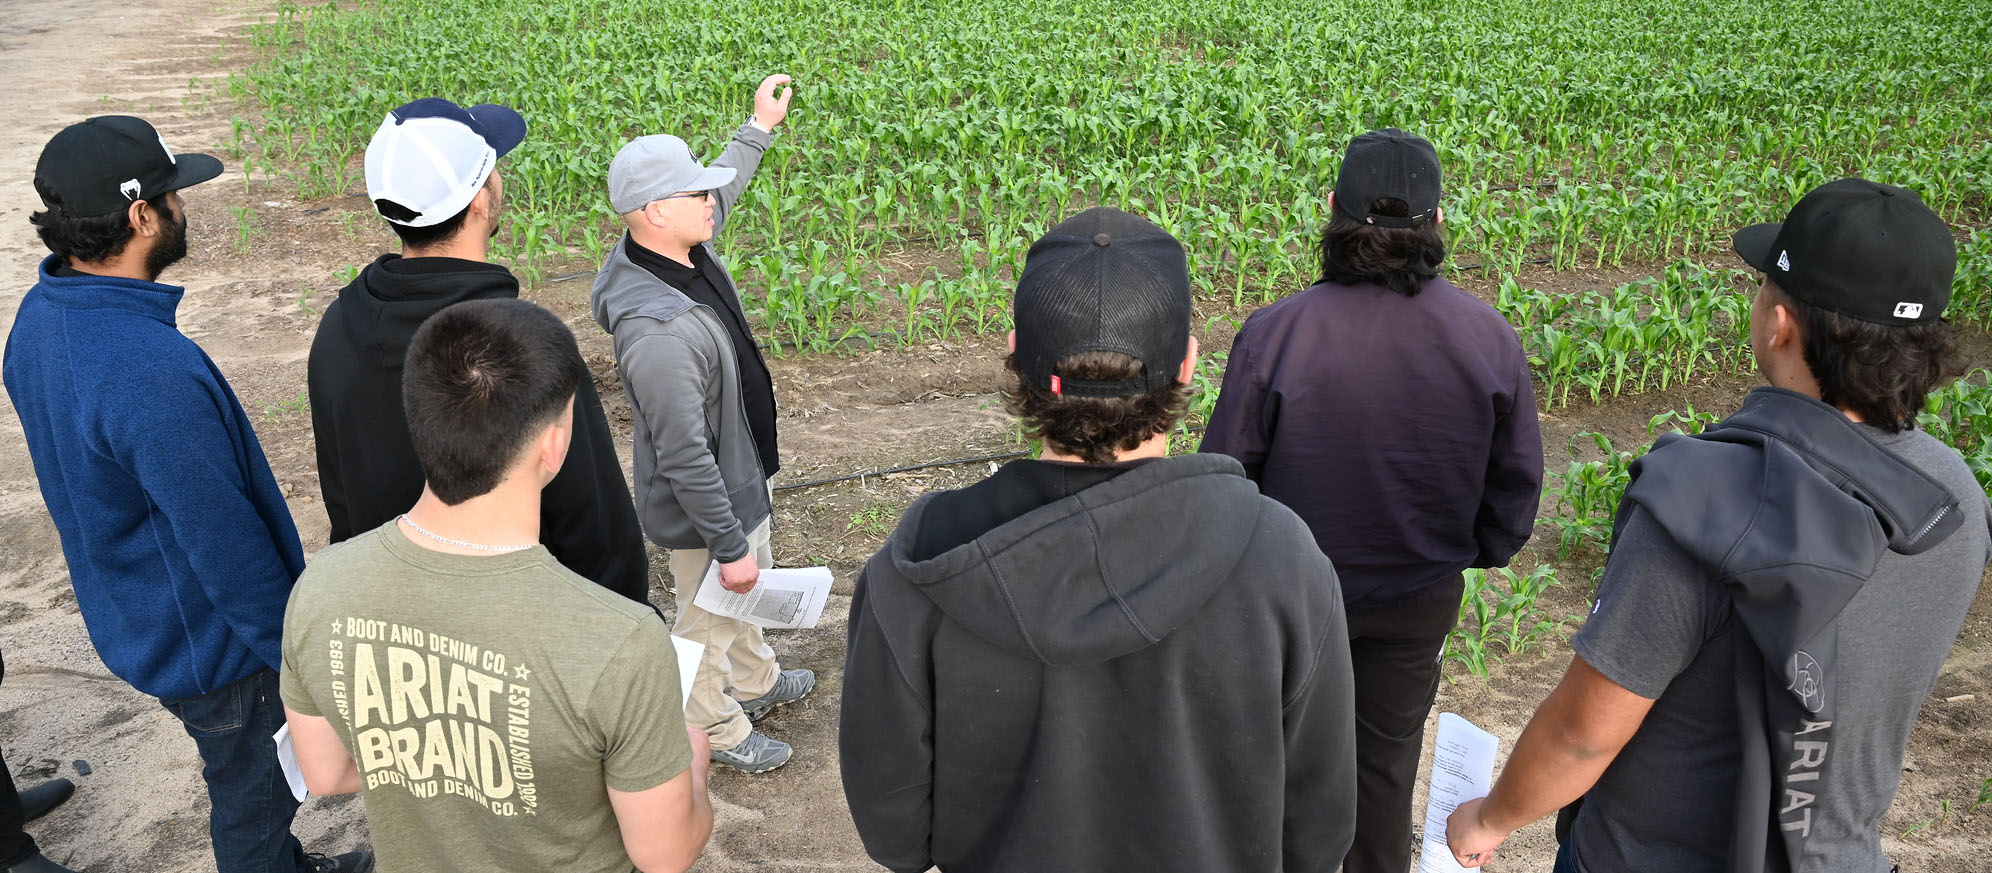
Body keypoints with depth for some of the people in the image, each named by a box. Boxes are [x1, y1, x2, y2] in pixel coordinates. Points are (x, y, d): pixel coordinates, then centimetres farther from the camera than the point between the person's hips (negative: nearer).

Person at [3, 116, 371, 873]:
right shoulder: (150, 373, -35)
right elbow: (229, 547, -29)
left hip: (133, 619, 9)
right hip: (211, 642, -9)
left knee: (252, 779, 30)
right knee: (251, 796, 14)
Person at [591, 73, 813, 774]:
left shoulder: (689, 249, -10)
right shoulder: (657, 332, -39)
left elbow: (722, 188, 17)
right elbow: (684, 459, -33)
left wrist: (760, 128, 22)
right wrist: (728, 544, -25)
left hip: (742, 479, 10)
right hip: (705, 508, -10)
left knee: (746, 593, 32)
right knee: (710, 620, 16)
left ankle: (755, 682, 57)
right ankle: (716, 731, 40)